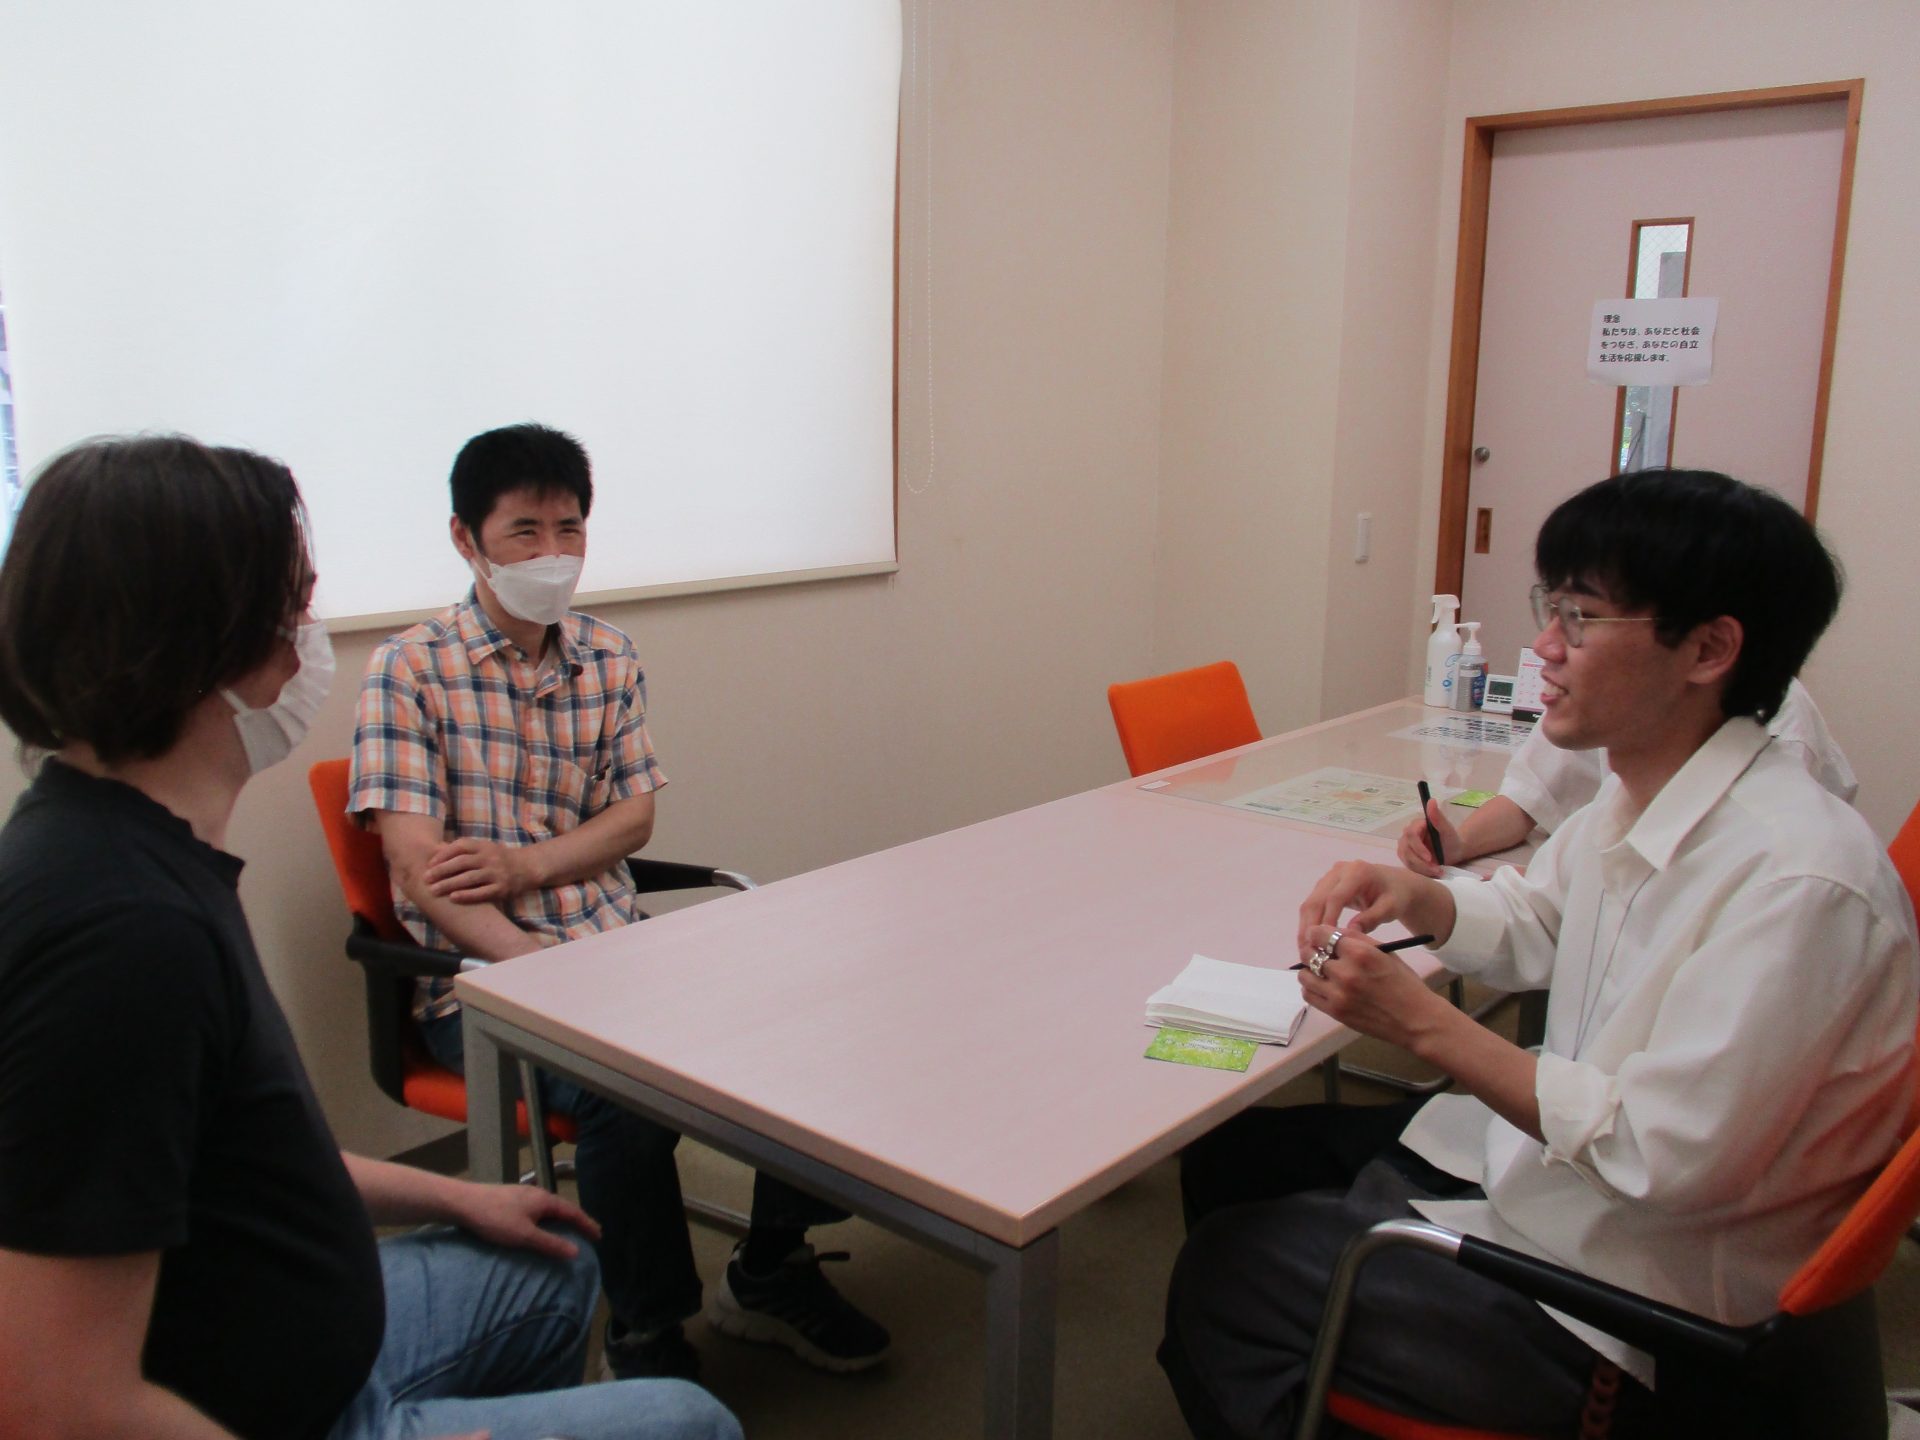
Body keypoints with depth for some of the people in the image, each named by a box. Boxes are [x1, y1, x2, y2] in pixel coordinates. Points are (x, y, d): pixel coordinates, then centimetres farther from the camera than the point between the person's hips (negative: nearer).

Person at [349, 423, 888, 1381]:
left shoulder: (609, 658, 11)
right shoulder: (410, 670, -5)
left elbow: (634, 816, 9)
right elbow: (420, 872, -13)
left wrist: (523, 864, -11)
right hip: (482, 978, -5)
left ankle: (770, 1270, 10)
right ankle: (646, 1335, -5)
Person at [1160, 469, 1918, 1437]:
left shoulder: (1796, 879, -30)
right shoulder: (1642, 795, -2)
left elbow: (1662, 1158, -29)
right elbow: (1534, 922, 15)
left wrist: (1421, 1022, -26)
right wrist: (1416, 897, -6)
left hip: (1623, 1296, -8)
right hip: (1529, 1155, 9)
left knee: (1222, 1278, -5)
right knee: (1229, 1155, 13)